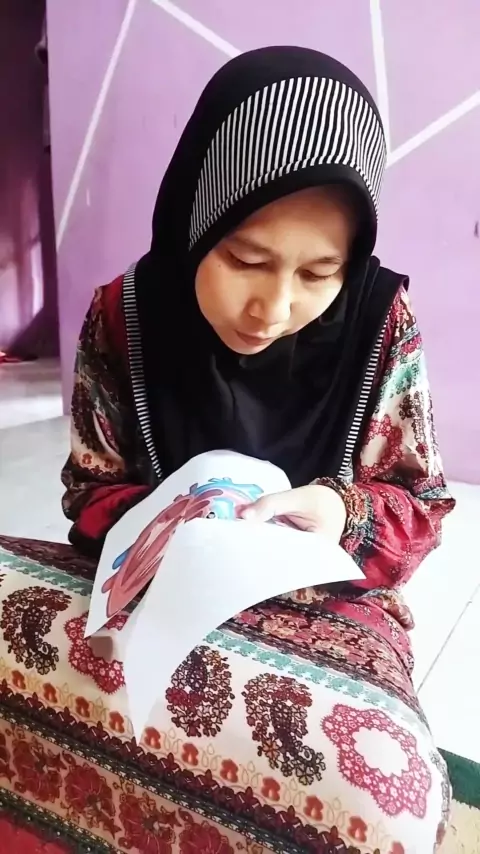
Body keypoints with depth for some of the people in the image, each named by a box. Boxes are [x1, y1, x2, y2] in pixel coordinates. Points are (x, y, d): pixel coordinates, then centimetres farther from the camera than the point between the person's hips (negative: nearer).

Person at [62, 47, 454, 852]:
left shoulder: (383, 329, -11)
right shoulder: (123, 319, -10)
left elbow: (421, 508, -2)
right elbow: (92, 492, 0)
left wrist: (340, 514, -23)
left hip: (324, 600, 1)